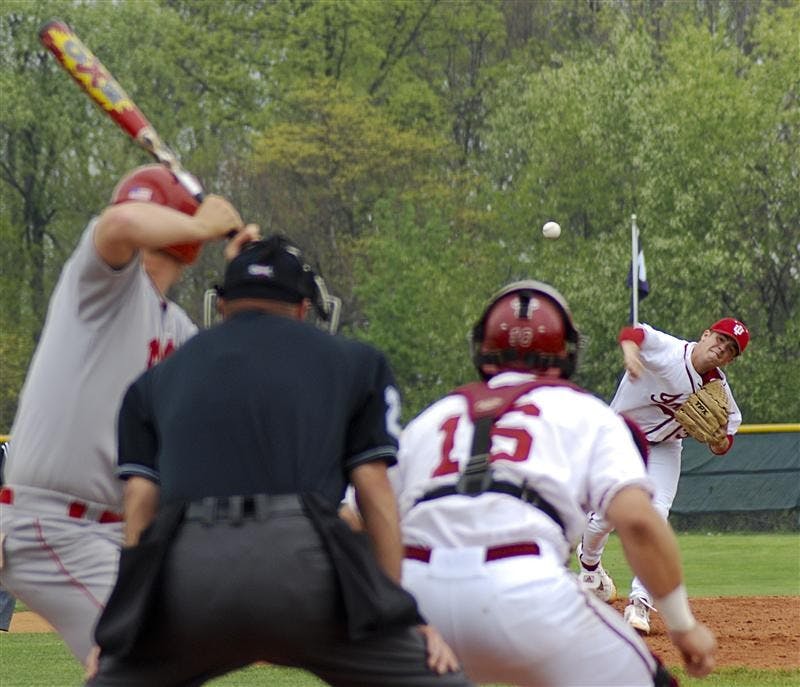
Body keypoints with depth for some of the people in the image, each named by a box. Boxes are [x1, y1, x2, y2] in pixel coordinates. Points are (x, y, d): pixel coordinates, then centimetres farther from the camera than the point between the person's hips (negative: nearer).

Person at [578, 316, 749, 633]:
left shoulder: (718, 389, -10)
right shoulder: (665, 349, -25)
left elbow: (730, 427, -2)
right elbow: (632, 333, -43)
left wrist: (719, 442, -27)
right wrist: (630, 349, -67)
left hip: (663, 450, 3)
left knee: (656, 516, -15)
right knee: (606, 516, -2)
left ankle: (640, 604, -13)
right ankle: (589, 565, 34)